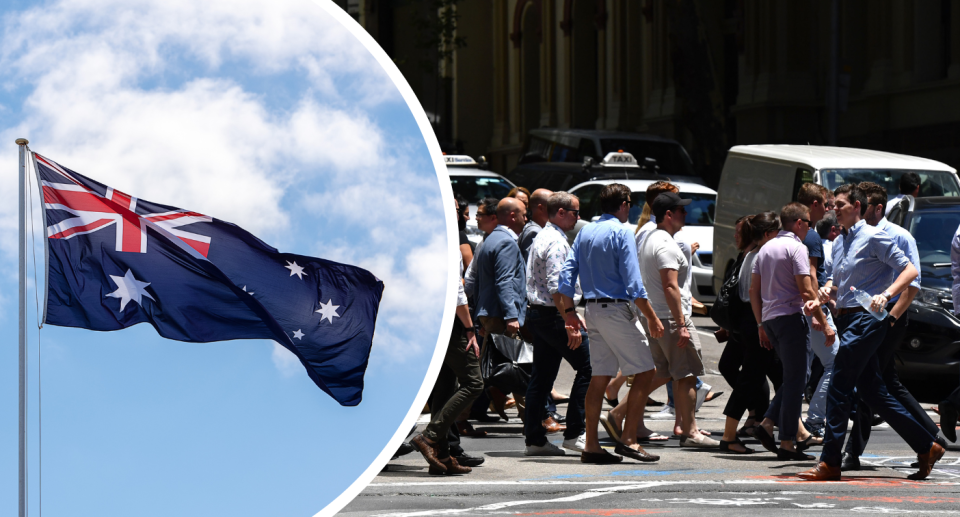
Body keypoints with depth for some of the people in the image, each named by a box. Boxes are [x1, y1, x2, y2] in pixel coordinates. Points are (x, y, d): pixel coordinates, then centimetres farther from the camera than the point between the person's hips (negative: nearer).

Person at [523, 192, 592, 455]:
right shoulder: (556, 242, -15)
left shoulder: (541, 238, 18)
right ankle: (574, 433, -7)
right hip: (554, 315, -11)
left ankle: (534, 439, 11)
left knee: (542, 376, 10)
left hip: (537, 313, 11)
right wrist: (570, 323, -24)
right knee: (587, 367, -6)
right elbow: (556, 287, -23)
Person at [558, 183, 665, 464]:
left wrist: (569, 311, 18)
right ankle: (628, 439, -6)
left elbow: (567, 273, 10)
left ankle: (591, 445, 5)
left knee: (600, 376, 8)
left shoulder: (584, 232, 12)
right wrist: (653, 319, -11)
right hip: (617, 310, -8)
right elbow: (633, 283, -15)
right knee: (644, 372, -1)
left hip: (593, 311, 8)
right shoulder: (621, 233, -10)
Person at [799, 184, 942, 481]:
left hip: (865, 320, -9)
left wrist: (885, 295, -25)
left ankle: (830, 463, -8)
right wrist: (827, 290, 5)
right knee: (873, 392, 9)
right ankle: (926, 447, 16)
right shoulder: (839, 243, 18)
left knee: (838, 389, -11)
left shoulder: (873, 238, -7)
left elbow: (910, 270, -10)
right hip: (847, 320, 9)